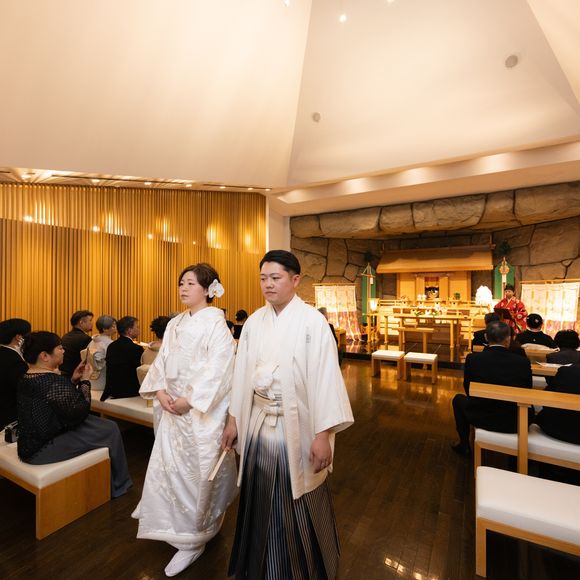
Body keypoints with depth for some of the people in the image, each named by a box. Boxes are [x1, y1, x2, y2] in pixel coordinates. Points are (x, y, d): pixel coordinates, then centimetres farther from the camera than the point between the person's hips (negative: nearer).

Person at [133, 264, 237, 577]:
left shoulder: (216, 323, -12)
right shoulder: (174, 324, 9)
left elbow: (217, 368, -18)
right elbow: (161, 360, 8)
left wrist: (189, 399, -19)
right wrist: (161, 392, -6)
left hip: (202, 409, -7)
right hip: (173, 407, 7)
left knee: (199, 471, 6)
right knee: (166, 466, 16)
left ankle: (193, 538, 27)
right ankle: (177, 526, 40)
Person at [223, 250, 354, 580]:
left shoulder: (312, 321, -13)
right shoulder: (254, 321, 2)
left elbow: (325, 377, -15)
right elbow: (242, 373, 7)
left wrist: (323, 434, -16)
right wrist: (234, 418, 10)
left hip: (296, 429, -4)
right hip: (258, 425, 5)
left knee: (298, 510, 12)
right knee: (261, 503, 20)